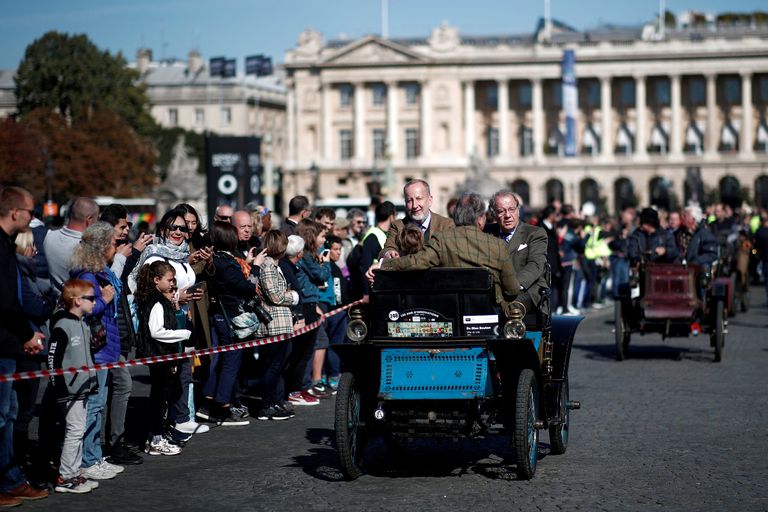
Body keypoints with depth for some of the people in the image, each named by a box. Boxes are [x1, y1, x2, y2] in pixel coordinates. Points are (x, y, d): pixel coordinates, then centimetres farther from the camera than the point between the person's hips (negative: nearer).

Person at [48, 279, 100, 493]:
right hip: (69, 390, -9)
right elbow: (53, 358, -17)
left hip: (83, 388, 9)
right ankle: (65, 478, -2)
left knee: (78, 432, 12)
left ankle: (74, 474, 19)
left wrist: (93, 380, 20)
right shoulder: (62, 327, -15)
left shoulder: (83, 325, 13)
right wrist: (59, 386, -18)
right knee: (75, 431, -8)